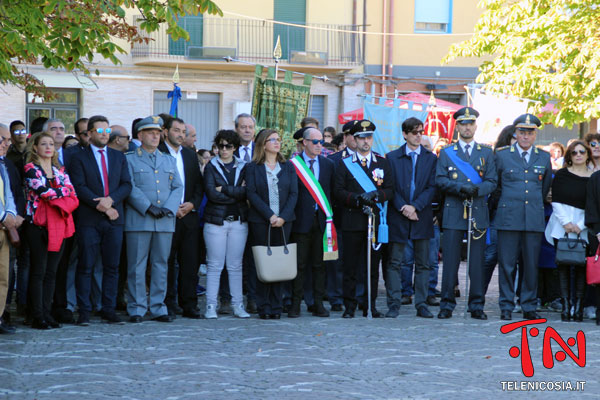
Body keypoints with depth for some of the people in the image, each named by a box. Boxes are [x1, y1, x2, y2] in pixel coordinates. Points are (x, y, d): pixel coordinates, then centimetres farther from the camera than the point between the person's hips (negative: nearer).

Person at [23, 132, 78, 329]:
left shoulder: (60, 171, 16)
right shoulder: (30, 169, 0)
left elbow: (73, 198, 6)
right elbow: (43, 191, -15)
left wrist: (58, 201, -11)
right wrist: (62, 191, -3)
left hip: (59, 224, 5)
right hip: (39, 224, -5)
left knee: (51, 272, 6)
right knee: (38, 271, -5)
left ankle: (46, 313, 10)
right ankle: (37, 316, -3)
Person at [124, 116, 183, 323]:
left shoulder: (169, 161, 18)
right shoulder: (129, 159, 3)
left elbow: (178, 187, 12)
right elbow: (130, 188, -6)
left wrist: (168, 208, -5)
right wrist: (149, 208, -15)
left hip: (165, 221, 4)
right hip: (138, 221, -4)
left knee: (161, 265, 6)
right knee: (137, 265, -3)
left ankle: (158, 308, 11)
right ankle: (136, 309, 2)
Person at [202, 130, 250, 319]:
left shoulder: (243, 167, 10)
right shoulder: (211, 166, 3)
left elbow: (246, 191, -6)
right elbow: (211, 193, -9)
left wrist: (224, 189, -10)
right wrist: (236, 194, -7)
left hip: (238, 221, 2)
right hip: (216, 220, -2)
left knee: (236, 266, 5)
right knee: (214, 265, -3)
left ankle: (238, 305, 10)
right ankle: (211, 306, 1)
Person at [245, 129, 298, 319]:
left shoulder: (288, 167, 12)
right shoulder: (253, 167, 4)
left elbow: (293, 194, 5)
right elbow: (252, 194, -5)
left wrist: (283, 217, -9)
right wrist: (270, 215, -13)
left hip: (283, 221, 3)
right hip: (260, 221, -2)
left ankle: (276, 307, 5)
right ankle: (264, 308, 1)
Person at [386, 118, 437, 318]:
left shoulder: (431, 158, 8)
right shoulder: (392, 157, 6)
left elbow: (432, 187, 0)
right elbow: (390, 187, 1)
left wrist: (415, 206, -11)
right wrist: (403, 208, -11)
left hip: (422, 216, 1)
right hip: (397, 217, -1)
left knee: (423, 264, 3)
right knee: (394, 263, -1)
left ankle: (421, 305, 9)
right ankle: (394, 305, 3)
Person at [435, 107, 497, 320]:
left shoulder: (486, 153, 13)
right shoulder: (446, 152, 10)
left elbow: (492, 181, 6)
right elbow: (440, 180, 2)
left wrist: (477, 189, -14)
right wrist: (459, 188, -15)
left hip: (478, 213, 1)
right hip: (453, 213, -1)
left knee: (477, 261, 1)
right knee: (450, 261, -2)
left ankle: (477, 306, 7)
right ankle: (447, 305, 4)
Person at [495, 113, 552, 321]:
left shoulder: (544, 157, 11)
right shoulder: (502, 155, 5)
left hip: (534, 219, 2)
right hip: (508, 219, -2)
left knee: (531, 265, 3)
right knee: (506, 264, -2)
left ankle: (529, 307, 11)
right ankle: (506, 306, 6)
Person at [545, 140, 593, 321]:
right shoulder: (561, 175, 9)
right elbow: (556, 201, 3)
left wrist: (580, 225, -6)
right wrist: (566, 222, -8)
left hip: (583, 228, 0)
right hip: (561, 225, 0)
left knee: (581, 265, -6)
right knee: (563, 265, -3)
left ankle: (578, 305, -5)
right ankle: (565, 305, -3)